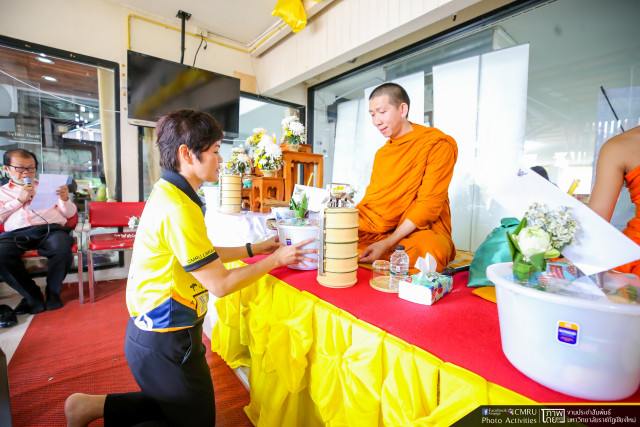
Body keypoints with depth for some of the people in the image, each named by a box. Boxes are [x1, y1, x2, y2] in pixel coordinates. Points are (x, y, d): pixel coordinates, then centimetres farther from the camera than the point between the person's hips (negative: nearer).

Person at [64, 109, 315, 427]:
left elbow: (203, 256, 10)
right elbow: (219, 284, -22)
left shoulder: (166, 192, 3)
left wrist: (254, 248, 8)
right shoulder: (179, 209, -28)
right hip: (166, 343, -9)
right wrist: (276, 260, -13)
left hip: (152, 329, 9)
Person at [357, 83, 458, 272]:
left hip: (421, 228, -5)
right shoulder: (382, 152, 18)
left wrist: (388, 243, -21)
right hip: (376, 230, 6)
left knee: (427, 250, -39)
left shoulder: (438, 144, -6)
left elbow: (429, 205, -14)